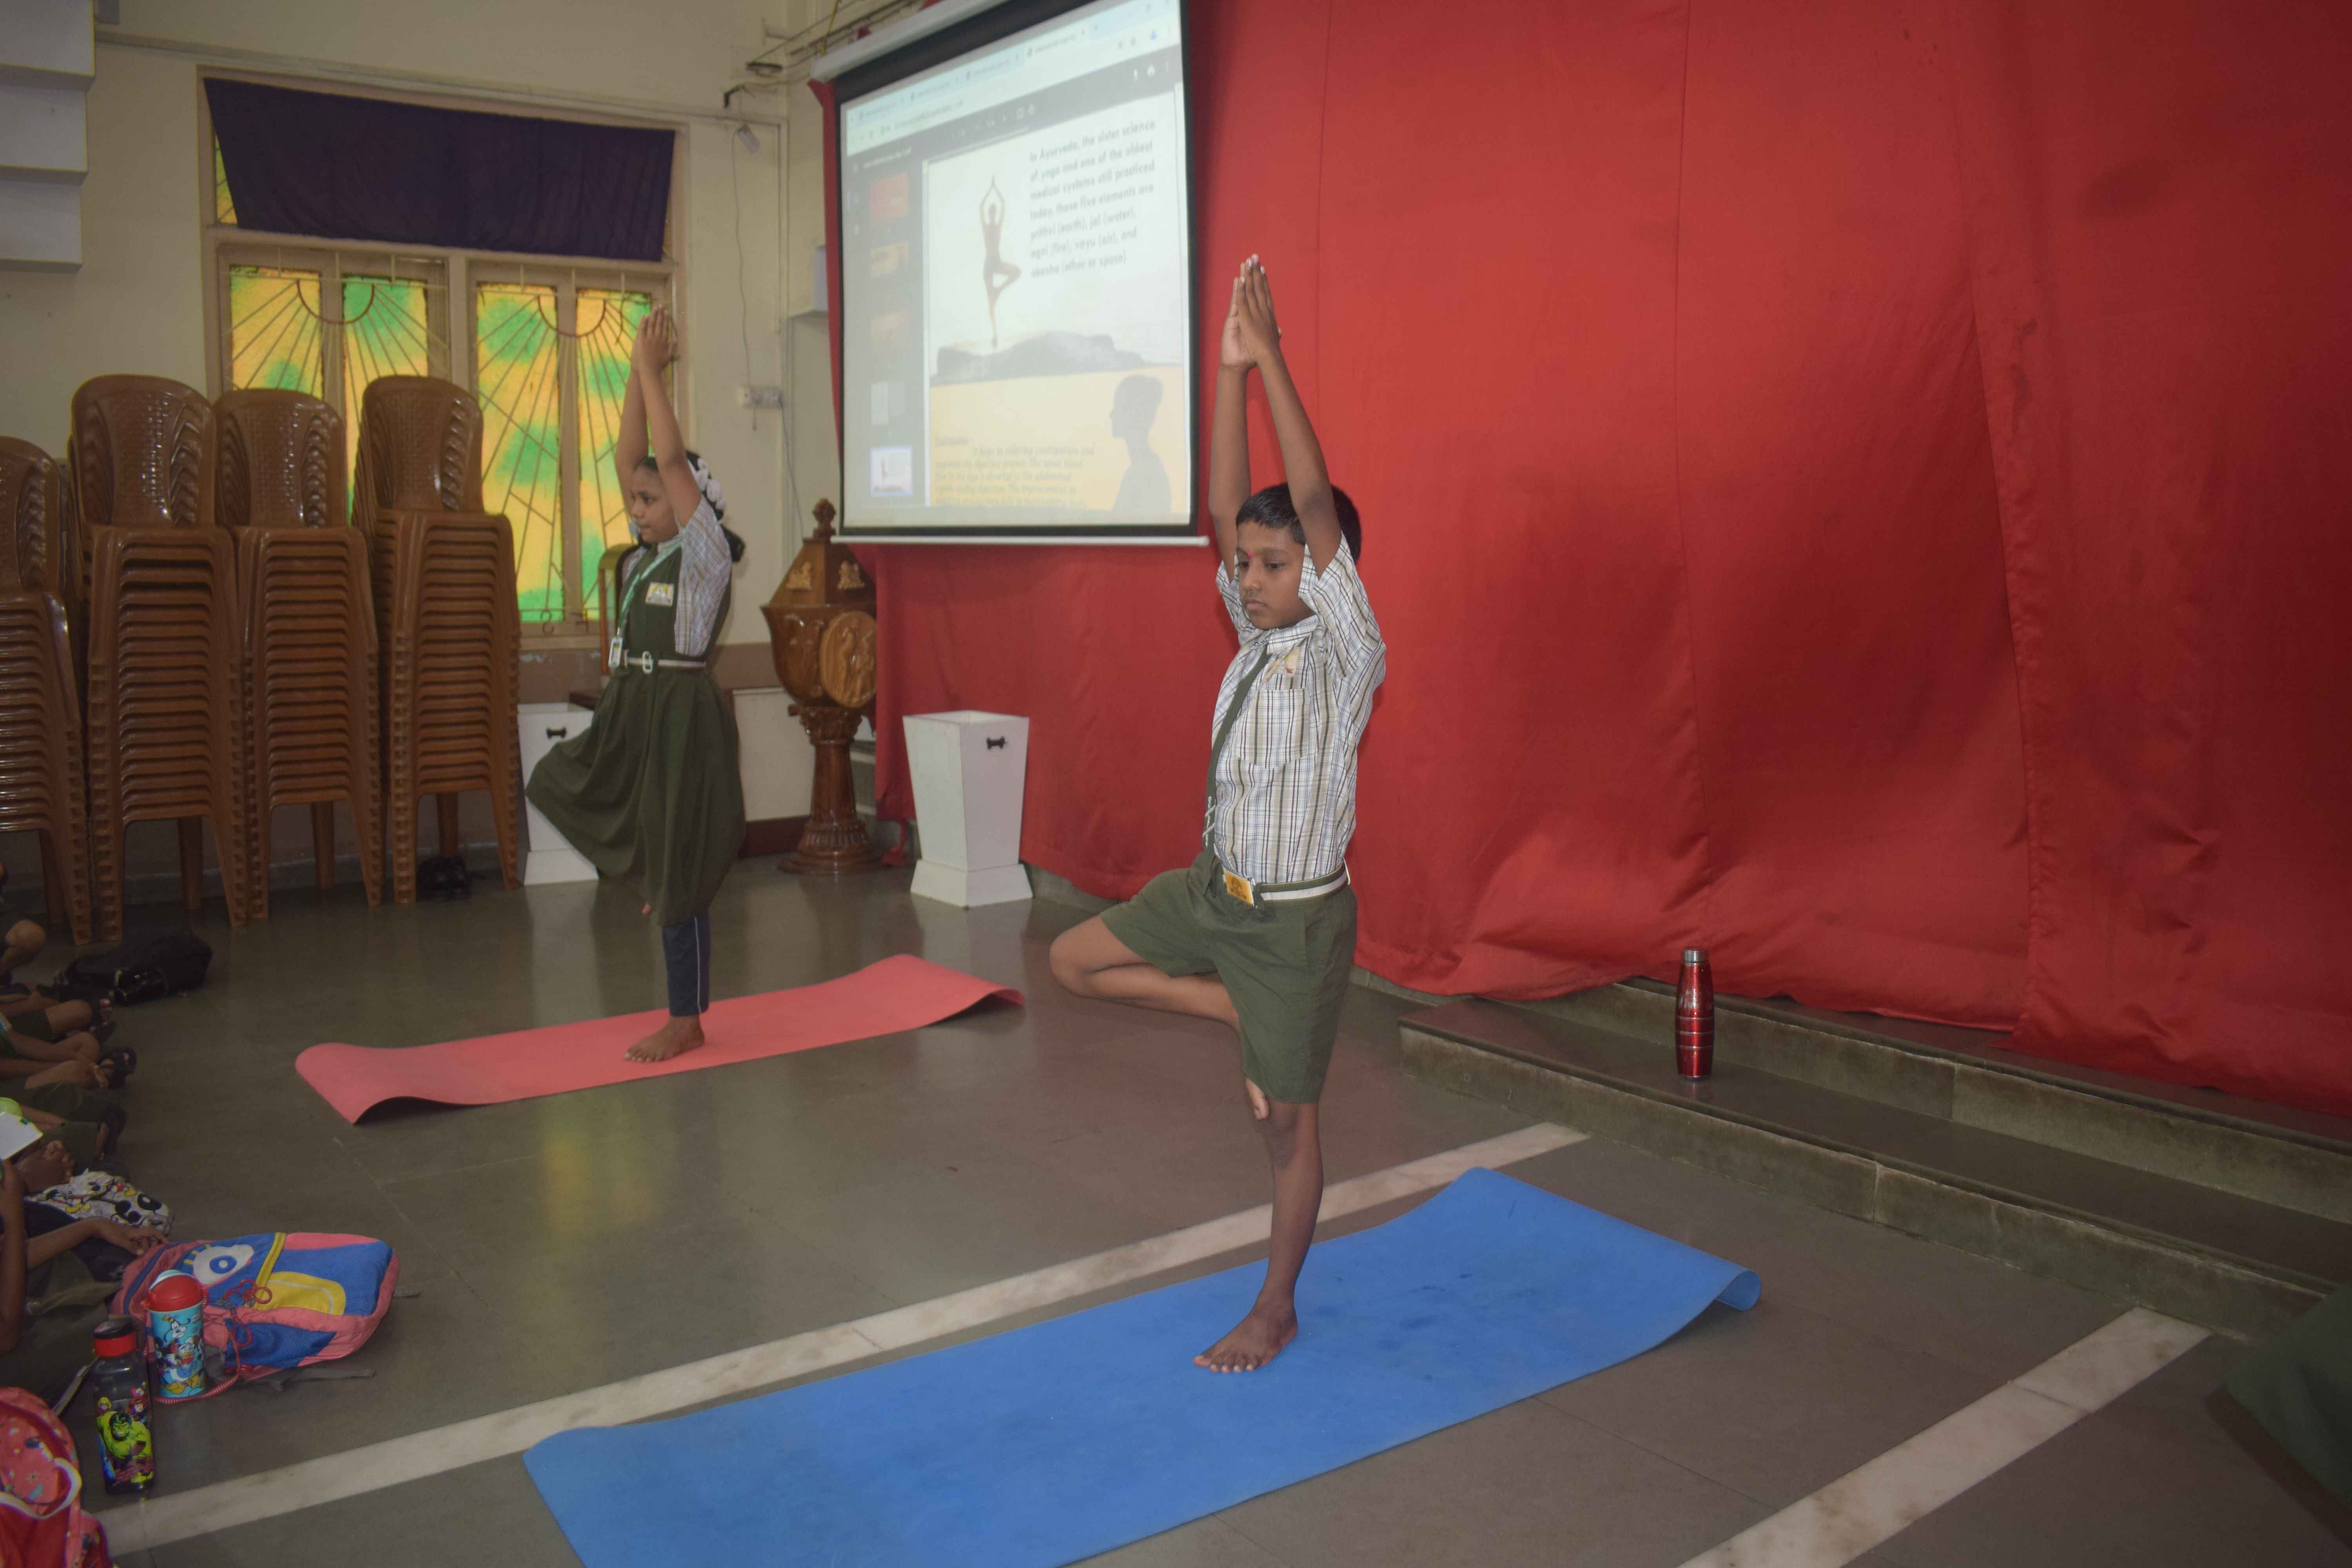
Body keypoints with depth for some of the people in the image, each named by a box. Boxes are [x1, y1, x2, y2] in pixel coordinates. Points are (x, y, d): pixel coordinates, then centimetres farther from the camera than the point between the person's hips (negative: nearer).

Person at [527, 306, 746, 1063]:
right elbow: (628, 456, 10)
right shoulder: (647, 553, 12)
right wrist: (639, 370, 5)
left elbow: (671, 458, -15)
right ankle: (661, 885, 26)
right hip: (628, 714, 8)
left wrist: (652, 368, -8)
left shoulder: (706, 551, -9)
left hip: (681, 717, -8)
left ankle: (687, 1021, 11)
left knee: (678, 869, -1)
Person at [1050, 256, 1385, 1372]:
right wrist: (1229, 372, -11)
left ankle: (1275, 1310, 26)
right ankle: (1237, 1011, 17)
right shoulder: (1256, 639, 2)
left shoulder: (1347, 655, -17)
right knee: (1074, 960, 9)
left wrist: (1272, 360, -28)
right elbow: (1224, 510, -3)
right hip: (1213, 887, 7)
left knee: (1285, 1115, 7)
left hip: (1296, 915, -7)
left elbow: (1315, 506, -27)